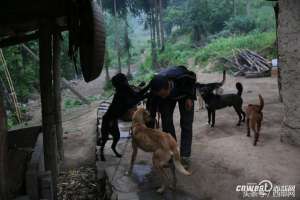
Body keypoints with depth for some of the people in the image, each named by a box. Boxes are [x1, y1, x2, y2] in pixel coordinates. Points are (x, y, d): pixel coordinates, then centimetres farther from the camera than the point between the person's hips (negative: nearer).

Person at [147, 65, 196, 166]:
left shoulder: (182, 77, -44)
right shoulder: (155, 90, -37)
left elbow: (193, 78, -17)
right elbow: (151, 112, -28)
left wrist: (190, 97, -22)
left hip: (185, 94, -1)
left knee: (186, 123, -8)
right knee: (166, 122, -7)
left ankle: (185, 156, 0)